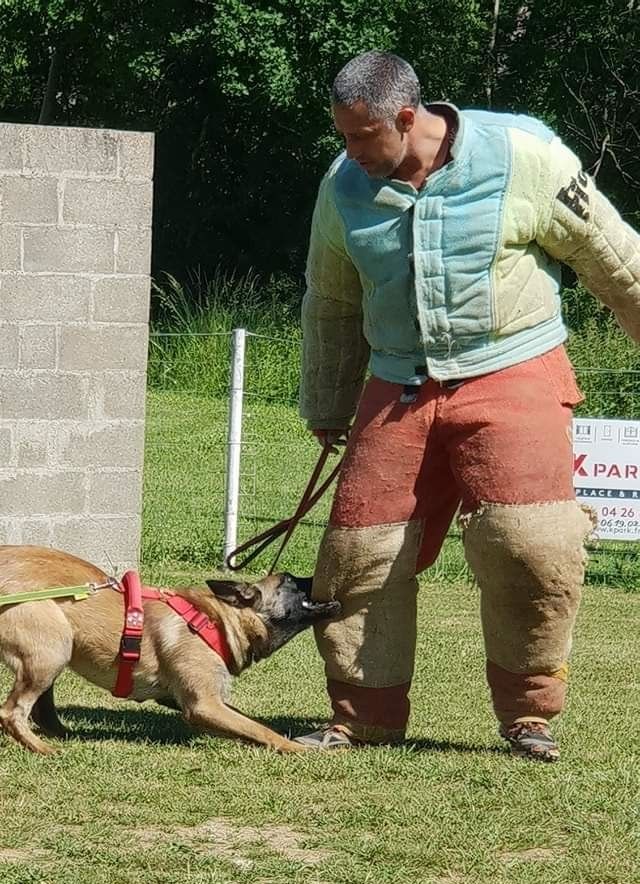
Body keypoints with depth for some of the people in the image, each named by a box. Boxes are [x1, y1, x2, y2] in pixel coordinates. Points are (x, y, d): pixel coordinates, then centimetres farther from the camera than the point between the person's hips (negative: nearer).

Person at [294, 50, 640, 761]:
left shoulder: (523, 156, -10)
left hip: (512, 376, -4)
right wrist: (325, 411, 24)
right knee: (360, 549, 1)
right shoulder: (344, 187, 3)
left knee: (530, 542, -18)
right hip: (399, 390, 4)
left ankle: (527, 711, 0)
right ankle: (364, 715, 18)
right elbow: (330, 307, 17)